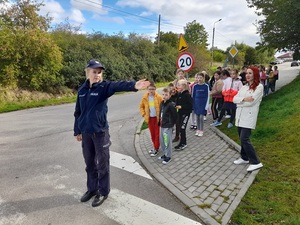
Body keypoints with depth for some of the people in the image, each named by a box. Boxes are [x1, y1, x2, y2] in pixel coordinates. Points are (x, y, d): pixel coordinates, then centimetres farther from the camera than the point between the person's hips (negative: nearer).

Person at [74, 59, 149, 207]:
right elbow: (78, 112, 12)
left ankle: (103, 192, 25)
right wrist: (77, 131, 15)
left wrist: (133, 85, -50)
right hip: (86, 133, 5)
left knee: (102, 164, 7)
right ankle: (92, 189, 36)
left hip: (100, 132, -4)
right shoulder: (82, 90, 5)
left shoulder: (104, 87, -8)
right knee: (89, 163, 17)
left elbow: (118, 85, -30)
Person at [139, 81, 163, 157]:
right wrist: (144, 114, 0)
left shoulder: (159, 97, -13)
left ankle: (156, 149, 14)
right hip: (150, 118, 4)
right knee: (152, 134, 14)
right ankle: (155, 147, 30)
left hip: (157, 118, -3)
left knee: (157, 134, 5)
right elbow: (141, 107, 9)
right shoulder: (144, 97, -3)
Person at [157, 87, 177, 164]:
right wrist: (160, 122, 12)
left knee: (167, 142, 2)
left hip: (167, 126, -8)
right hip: (162, 125, 8)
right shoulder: (161, 103, 6)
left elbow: (175, 116, -15)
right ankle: (165, 154, 34)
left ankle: (168, 156, 18)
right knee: (162, 141, 18)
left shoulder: (171, 105, -18)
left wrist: (171, 124, -8)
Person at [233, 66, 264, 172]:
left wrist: (239, 101, -6)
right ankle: (244, 158, 29)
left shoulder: (259, 87, -7)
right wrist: (244, 99, -16)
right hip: (240, 116, 7)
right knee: (242, 139, 14)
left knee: (244, 139, -13)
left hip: (249, 117, -7)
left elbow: (251, 102, -18)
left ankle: (255, 162, -3)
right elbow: (235, 99, 2)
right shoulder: (244, 87, 14)